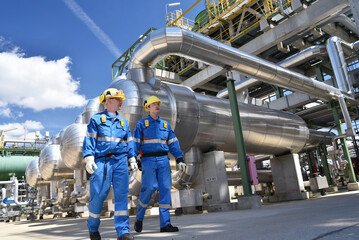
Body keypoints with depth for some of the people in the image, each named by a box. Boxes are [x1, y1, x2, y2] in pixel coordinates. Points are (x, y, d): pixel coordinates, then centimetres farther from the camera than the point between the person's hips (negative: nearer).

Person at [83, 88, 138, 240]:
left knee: (122, 194, -5)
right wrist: (89, 158, -12)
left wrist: (132, 160, 13)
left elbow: (128, 142, 22)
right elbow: (89, 140, 0)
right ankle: (93, 227, 23)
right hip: (102, 161, -3)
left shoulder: (123, 122, 21)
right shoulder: (96, 119, 8)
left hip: (120, 161, 3)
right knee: (98, 194, -2)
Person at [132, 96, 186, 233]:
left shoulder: (165, 124, 16)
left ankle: (165, 224, 2)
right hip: (148, 160, -3)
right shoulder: (141, 124, 8)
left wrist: (180, 160, 6)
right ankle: (139, 218, 12)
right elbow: (135, 143, 3)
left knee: (165, 188, -4)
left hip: (163, 160, 3)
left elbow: (173, 143, 14)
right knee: (149, 187, -13)